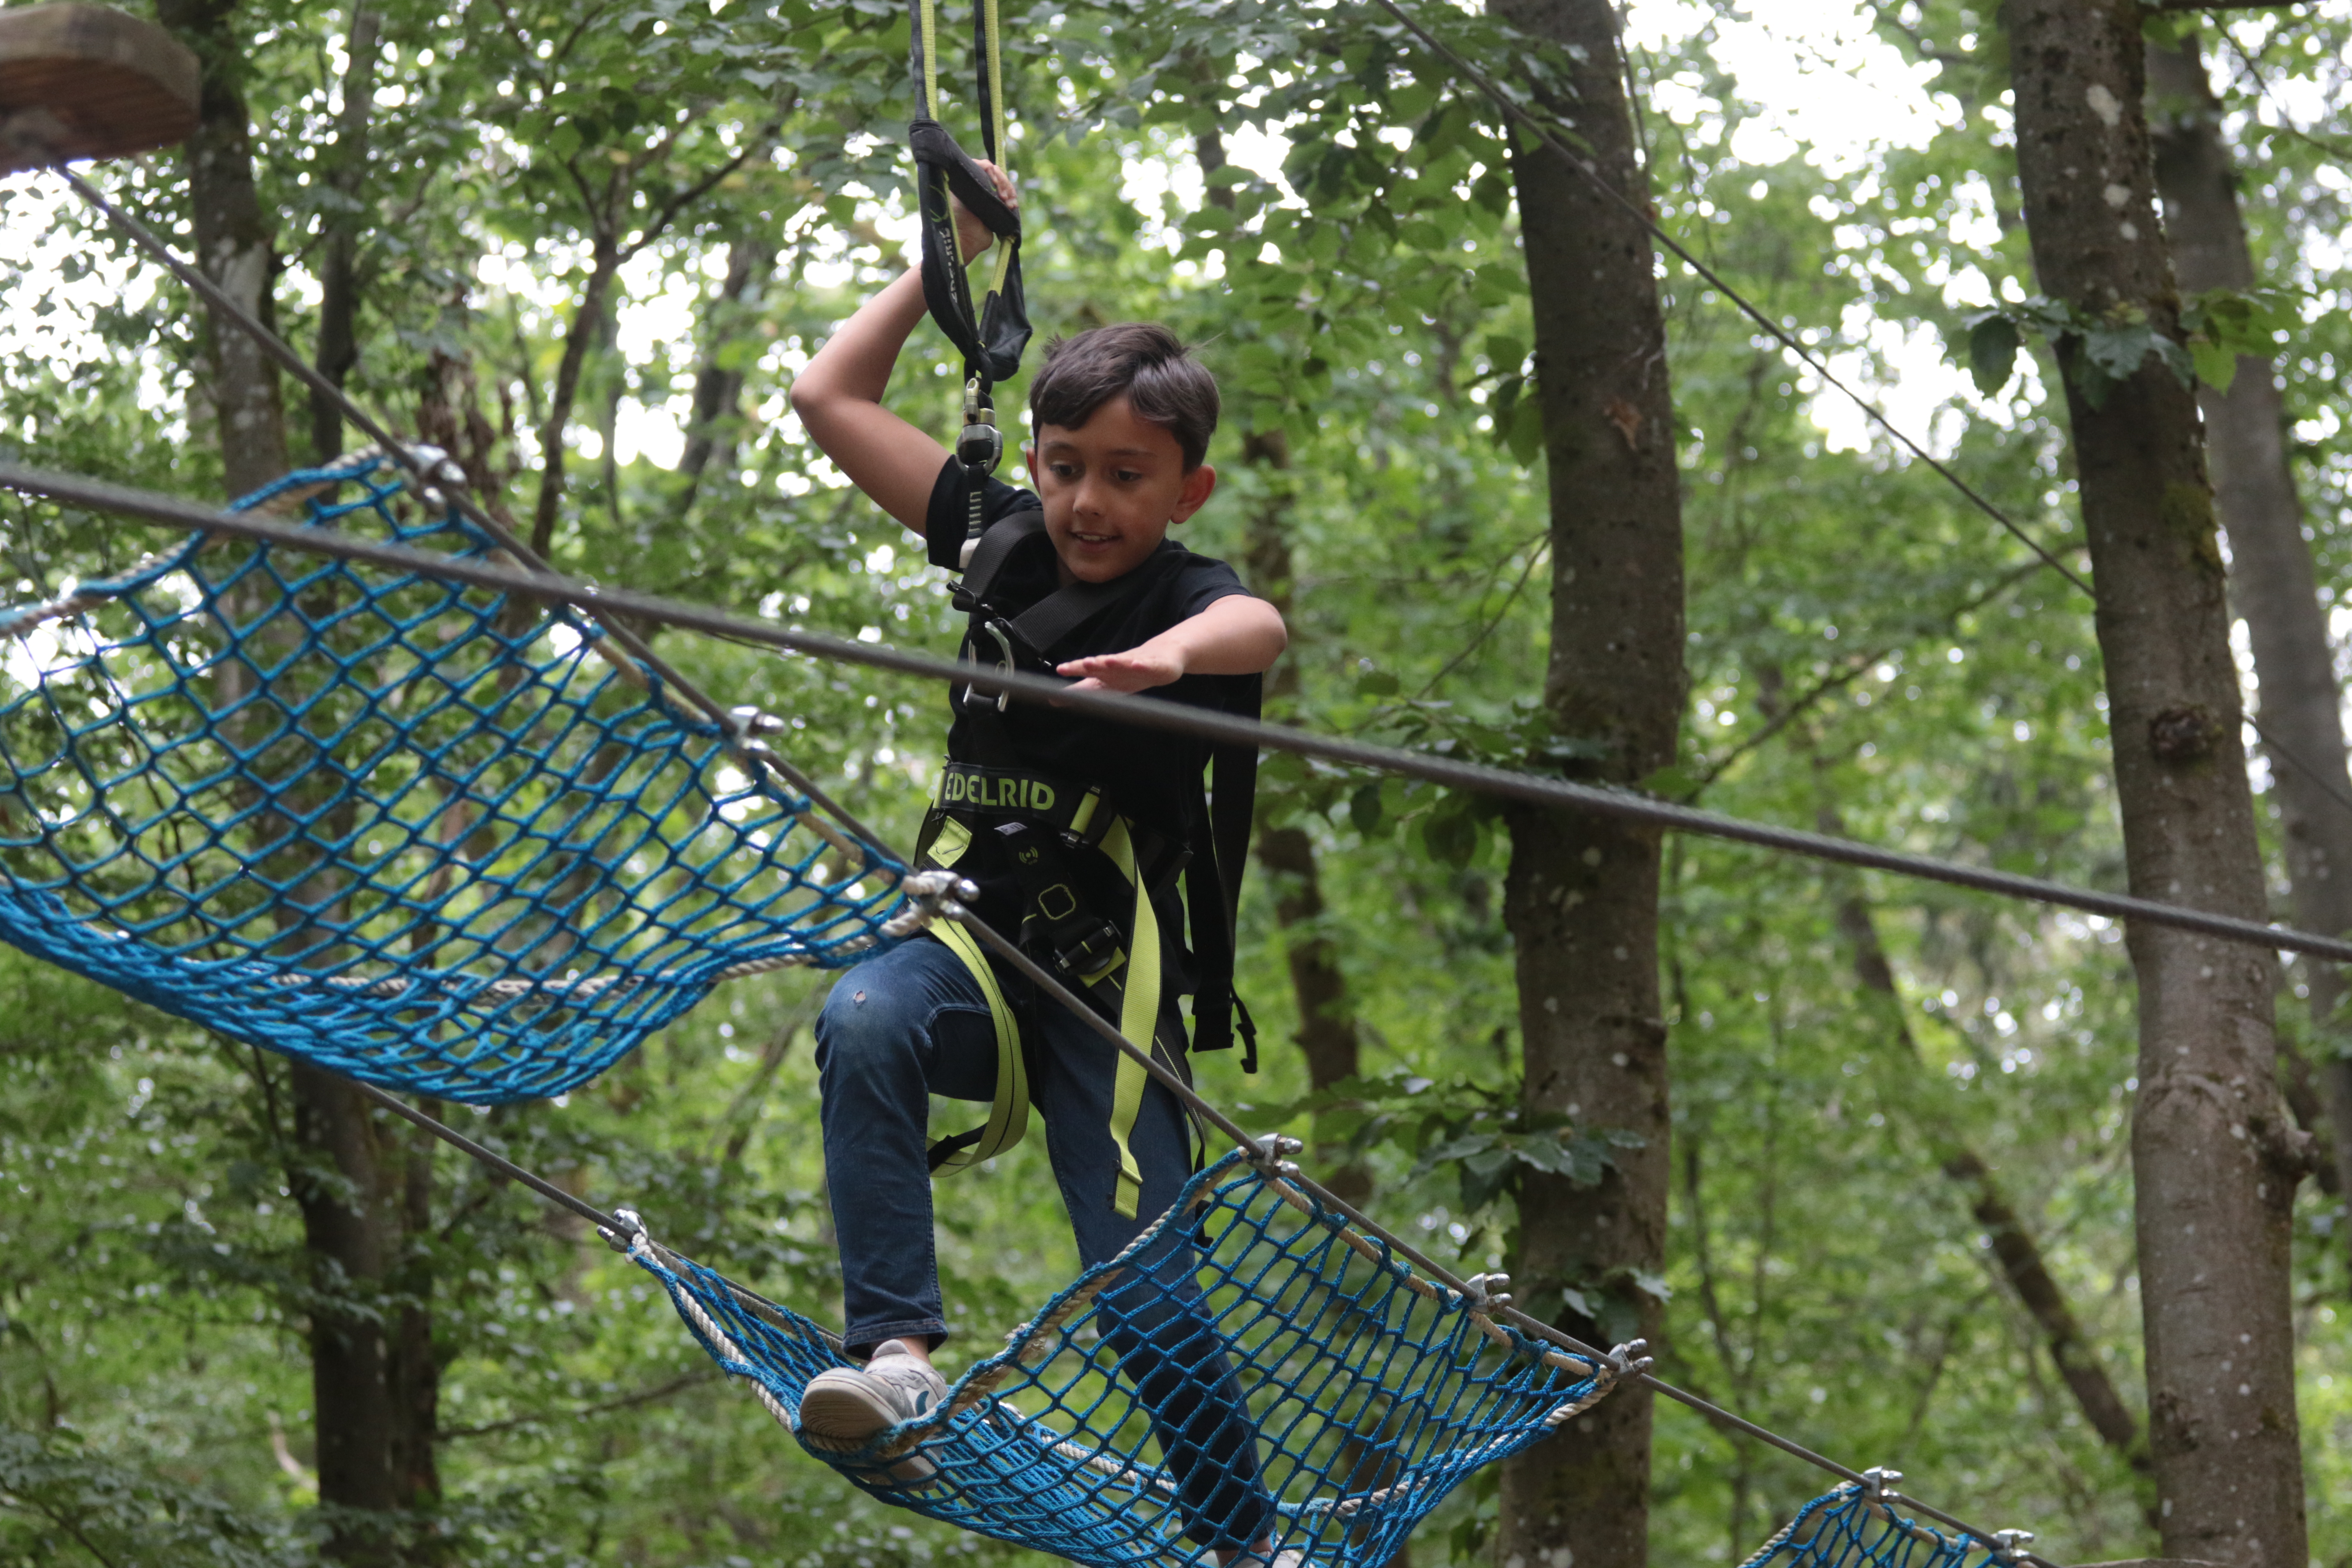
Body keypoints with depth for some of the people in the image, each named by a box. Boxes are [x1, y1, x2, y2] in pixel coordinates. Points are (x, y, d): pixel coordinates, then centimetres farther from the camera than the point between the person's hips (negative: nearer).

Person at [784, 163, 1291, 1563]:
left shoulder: (1190, 596, -10)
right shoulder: (1006, 542, 5)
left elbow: (1259, 629, -37)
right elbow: (832, 397, 12)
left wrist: (1169, 655, -59)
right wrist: (949, 257, 9)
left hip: (1114, 987, -3)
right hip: (978, 950, 3)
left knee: (1144, 1292, -7)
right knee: (865, 1021, -32)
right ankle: (899, 1358, -36)